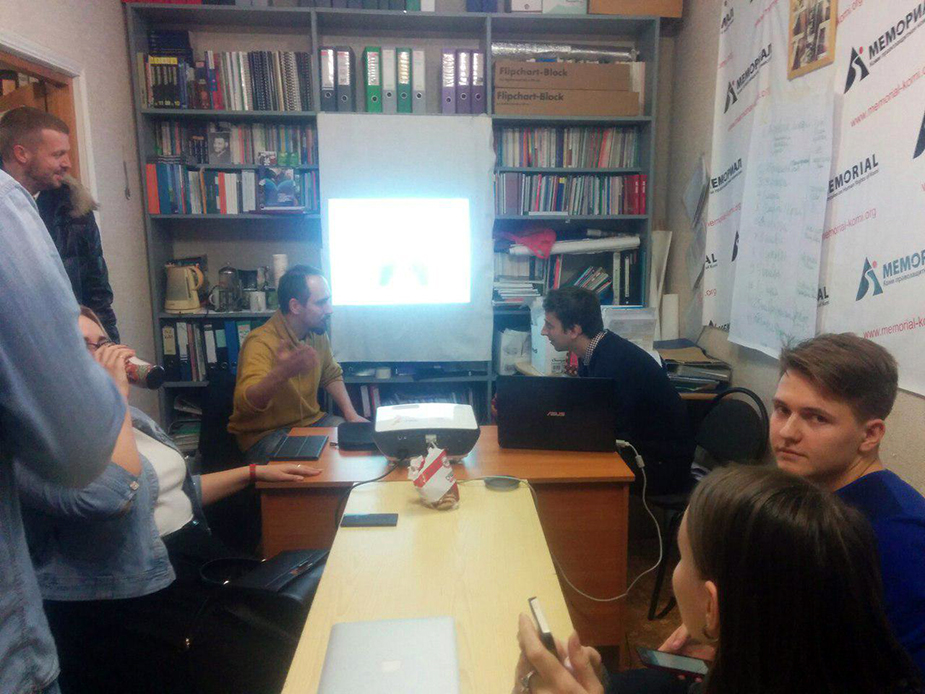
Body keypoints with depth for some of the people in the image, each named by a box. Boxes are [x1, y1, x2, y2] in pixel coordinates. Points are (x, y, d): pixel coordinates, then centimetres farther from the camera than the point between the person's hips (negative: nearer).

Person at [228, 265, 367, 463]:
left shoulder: (318, 334, 1)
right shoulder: (261, 342, -23)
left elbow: (331, 376, 18)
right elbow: (245, 403, -37)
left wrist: (351, 414, 3)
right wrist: (282, 373, -55)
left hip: (311, 421, 7)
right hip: (265, 433, -7)